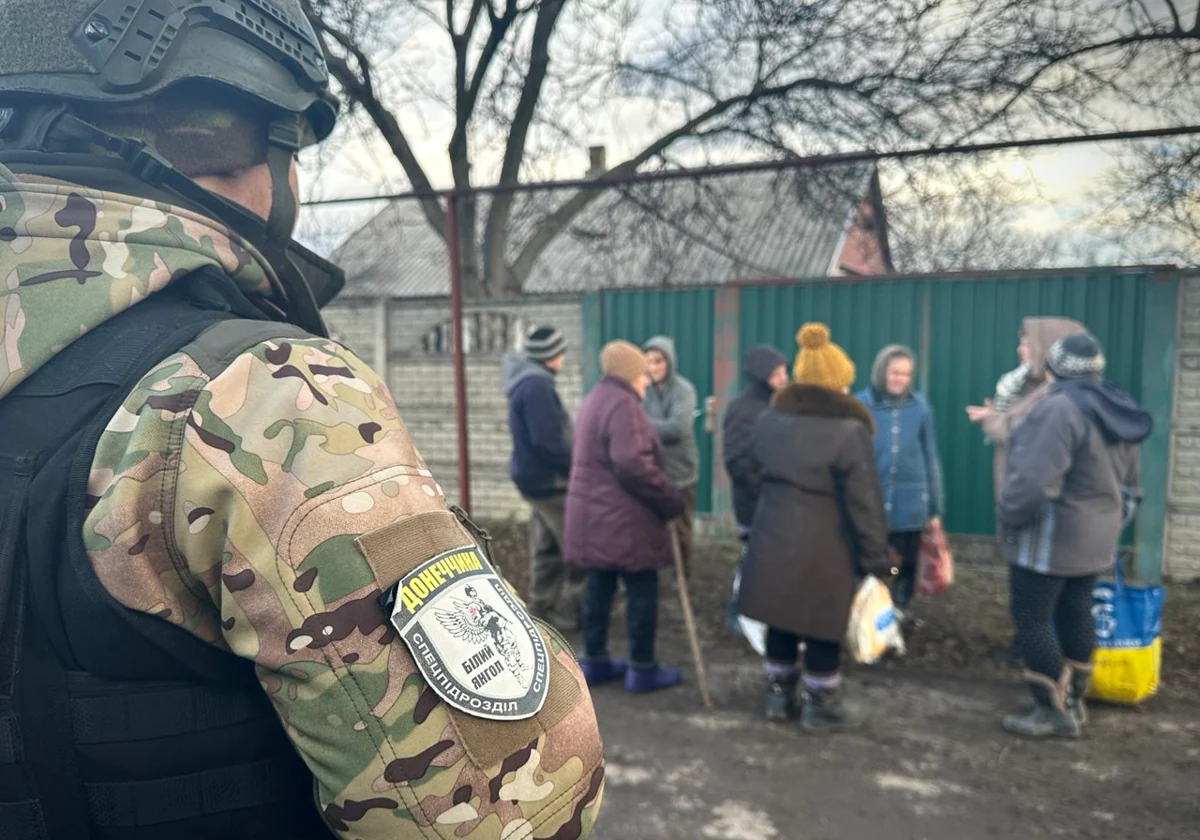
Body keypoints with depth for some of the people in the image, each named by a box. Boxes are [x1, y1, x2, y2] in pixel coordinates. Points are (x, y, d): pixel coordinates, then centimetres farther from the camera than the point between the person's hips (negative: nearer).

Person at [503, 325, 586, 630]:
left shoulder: (526, 381, 11)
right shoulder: (536, 385, -21)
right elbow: (548, 441, -24)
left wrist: (572, 466, 11)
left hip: (537, 476, 10)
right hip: (548, 479, -10)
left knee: (547, 547, 16)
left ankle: (542, 608, 24)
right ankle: (569, 612, 5)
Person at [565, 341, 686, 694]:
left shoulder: (595, 399, 17)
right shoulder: (622, 404, -16)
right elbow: (632, 465, -25)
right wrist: (671, 498, -15)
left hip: (593, 512, 10)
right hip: (622, 517, -10)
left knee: (599, 587, 14)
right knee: (642, 590, 1)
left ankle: (595, 661, 23)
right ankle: (642, 669, 9)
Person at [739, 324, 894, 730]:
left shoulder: (769, 419, 5)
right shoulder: (849, 429, -14)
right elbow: (864, 502, -13)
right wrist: (878, 559, -7)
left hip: (773, 539, 6)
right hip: (824, 549, -6)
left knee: (780, 620, 16)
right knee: (822, 627, 9)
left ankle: (778, 695, 29)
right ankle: (821, 705, 23)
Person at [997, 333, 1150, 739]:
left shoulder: (1059, 408, -22)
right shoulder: (1117, 410, 9)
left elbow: (1034, 481, -30)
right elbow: (1128, 485, 16)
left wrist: (1007, 517, -15)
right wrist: (1110, 523, 24)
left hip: (1051, 537, -9)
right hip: (1095, 537, 9)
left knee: (1032, 619, 1)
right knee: (1074, 614, 18)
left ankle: (1054, 711, 8)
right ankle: (1073, 701, 29)